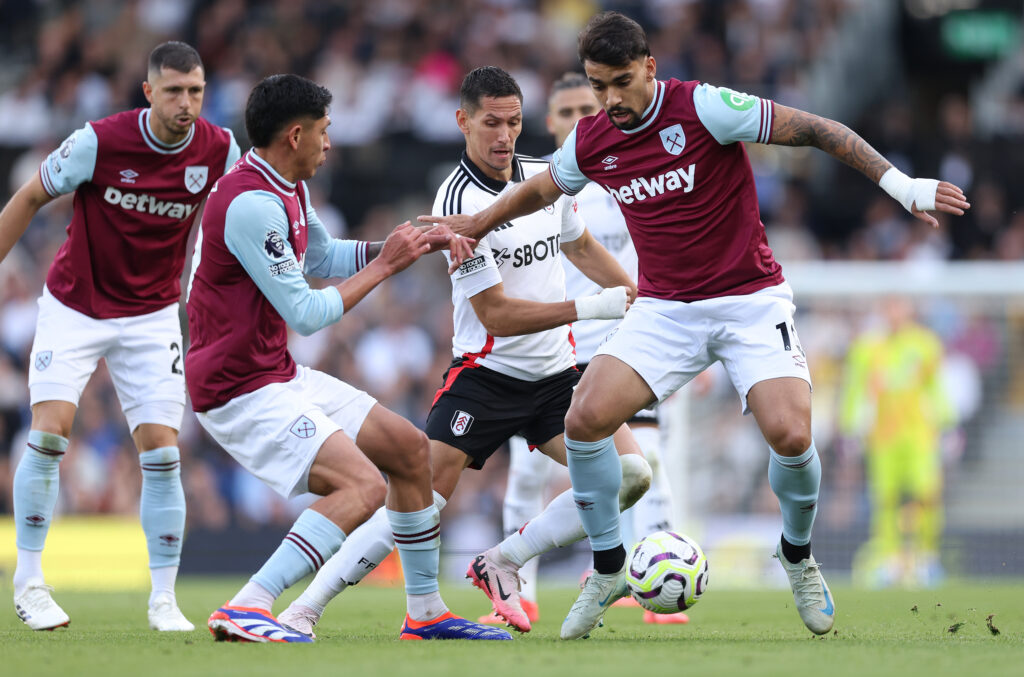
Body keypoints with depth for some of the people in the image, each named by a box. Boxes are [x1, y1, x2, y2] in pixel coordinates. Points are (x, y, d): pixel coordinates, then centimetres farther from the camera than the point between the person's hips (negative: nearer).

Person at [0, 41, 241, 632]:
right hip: (74, 308, -2)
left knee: (162, 452, -7)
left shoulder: (218, 150, -10)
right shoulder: (100, 141, -19)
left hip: (152, 316, 2)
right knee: (50, 432, -17)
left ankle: (164, 599, 3)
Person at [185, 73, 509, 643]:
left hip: (280, 376, 11)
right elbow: (307, 314, -20)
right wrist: (385, 265, -9)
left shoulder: (287, 189, 10)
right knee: (363, 485, -25)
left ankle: (427, 613, 24)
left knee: (410, 449, 15)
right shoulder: (251, 205, -23)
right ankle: (247, 610, -29)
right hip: (242, 391, -11)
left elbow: (322, 258, 30)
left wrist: (415, 242, 19)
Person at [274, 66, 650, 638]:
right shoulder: (459, 202, -18)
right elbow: (496, 314, -20)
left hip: (556, 373, 6)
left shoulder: (544, 174, 3)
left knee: (630, 474, -10)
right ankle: (304, 610, -11)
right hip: (486, 372, -6)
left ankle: (502, 565, 0)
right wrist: (589, 309, -24)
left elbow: (580, 245, 25)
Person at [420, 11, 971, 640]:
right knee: (585, 419, -16)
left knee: (790, 434, -22)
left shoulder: (704, 107, -17)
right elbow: (543, 188, 22)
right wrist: (474, 224, 26)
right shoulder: (590, 143, -1)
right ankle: (608, 570, 4)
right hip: (664, 307, 4)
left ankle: (798, 556, 10)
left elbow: (814, 129, -16)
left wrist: (898, 182, -22)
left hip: (751, 299, -4)